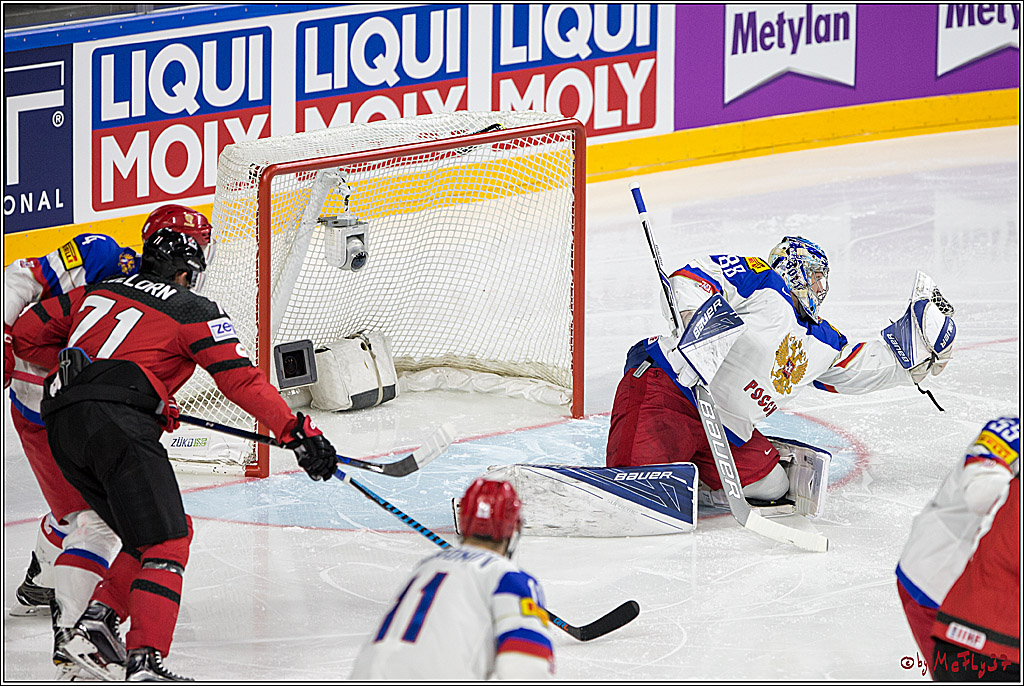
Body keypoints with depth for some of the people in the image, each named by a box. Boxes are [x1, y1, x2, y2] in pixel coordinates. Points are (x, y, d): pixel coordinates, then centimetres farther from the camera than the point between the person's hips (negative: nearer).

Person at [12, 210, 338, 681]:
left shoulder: (97, 293, 27)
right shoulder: (194, 311, 10)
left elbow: (27, 333, 29)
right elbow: (241, 380, 0)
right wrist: (297, 432, 1)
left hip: (61, 424, 7)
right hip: (117, 420, -7)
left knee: (158, 533, 18)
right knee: (166, 541, -8)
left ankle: (94, 626, 6)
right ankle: (143, 663, -23)